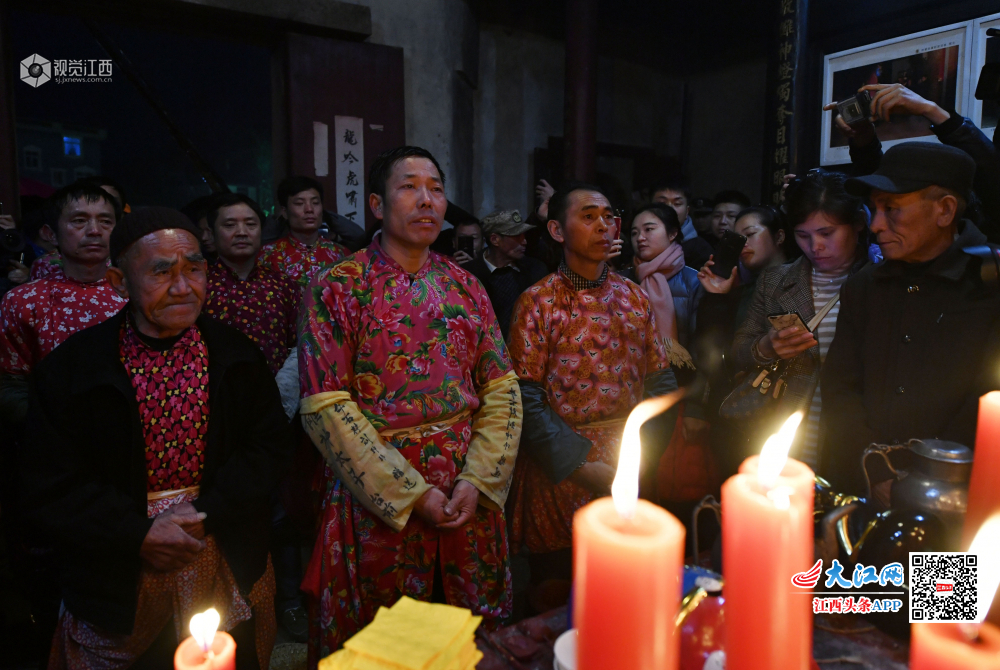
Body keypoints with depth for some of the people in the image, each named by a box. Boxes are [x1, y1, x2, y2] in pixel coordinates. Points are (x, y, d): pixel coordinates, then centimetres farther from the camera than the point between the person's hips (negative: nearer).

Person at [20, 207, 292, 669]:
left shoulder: (236, 355, -4)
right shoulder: (68, 371, -8)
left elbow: (267, 445, -4)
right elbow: (49, 489, -8)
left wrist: (205, 515, -16)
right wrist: (138, 534, -18)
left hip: (227, 567, 2)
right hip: (117, 586, -1)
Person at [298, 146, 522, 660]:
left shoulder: (465, 286, 5)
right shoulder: (336, 288, -7)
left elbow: (502, 391, 3)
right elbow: (325, 407, -12)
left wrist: (478, 481, -9)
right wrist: (412, 494, -15)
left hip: (470, 496, 4)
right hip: (378, 498, -3)